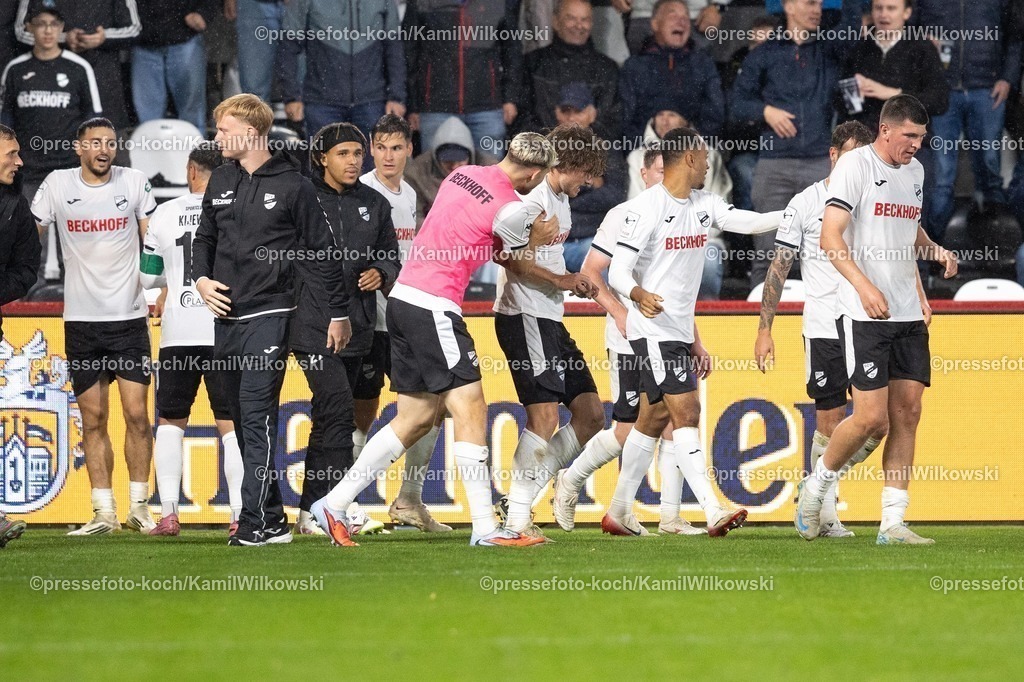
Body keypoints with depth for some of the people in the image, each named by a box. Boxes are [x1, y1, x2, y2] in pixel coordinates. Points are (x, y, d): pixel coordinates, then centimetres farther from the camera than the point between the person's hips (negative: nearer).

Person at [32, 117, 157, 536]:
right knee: (93, 419, 3)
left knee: (136, 414, -5)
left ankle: (139, 507, 4)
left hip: (129, 317, -1)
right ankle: (104, 513, 8)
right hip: (81, 320, 1)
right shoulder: (57, 186, 1)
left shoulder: (135, 183, 0)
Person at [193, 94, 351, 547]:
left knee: (257, 414, -15)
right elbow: (205, 237, 24)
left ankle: (256, 522, -17)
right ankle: (272, 518, 13)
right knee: (243, 419, 7)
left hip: (270, 315, -6)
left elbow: (323, 250, 0)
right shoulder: (222, 181, 12)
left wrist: (339, 313, 2)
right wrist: (201, 278, 4)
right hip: (227, 316, 7)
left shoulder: (292, 185, -5)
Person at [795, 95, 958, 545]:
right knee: (872, 417, -11)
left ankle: (892, 523, 5)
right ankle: (815, 488, 12)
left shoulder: (915, 170, 15)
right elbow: (830, 237, -16)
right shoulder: (855, 165, -9)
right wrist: (864, 287, -27)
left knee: (907, 414, 2)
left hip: (908, 314, 7)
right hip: (863, 316, -7)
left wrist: (936, 251, 8)